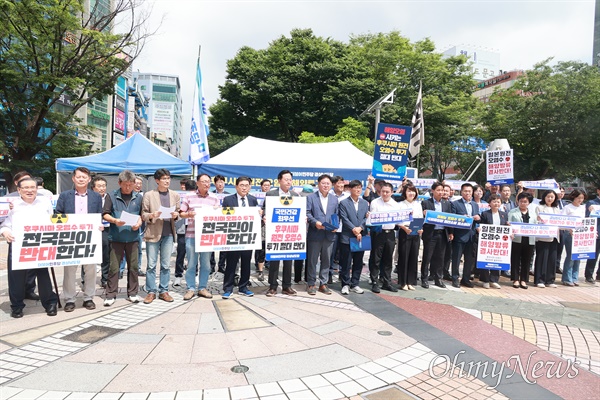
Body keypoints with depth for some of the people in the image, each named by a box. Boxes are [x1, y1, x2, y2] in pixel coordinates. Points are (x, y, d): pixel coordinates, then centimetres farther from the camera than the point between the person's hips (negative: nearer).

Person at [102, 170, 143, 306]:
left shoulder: (138, 197, 8)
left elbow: (142, 214, 13)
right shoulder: (112, 196, 1)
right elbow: (105, 214, -1)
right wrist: (115, 220, -19)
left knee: (133, 266, 8)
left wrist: (139, 222, -6)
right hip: (116, 237, -2)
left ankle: (132, 293, 20)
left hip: (133, 237, 2)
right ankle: (110, 295, 12)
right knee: (114, 267, 1)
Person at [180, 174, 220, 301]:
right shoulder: (189, 197, 4)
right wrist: (188, 214, -14)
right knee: (191, 263, 3)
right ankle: (191, 289, 14)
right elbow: (181, 213, 6)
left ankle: (202, 288, 19)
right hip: (191, 235, -1)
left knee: (206, 264, 7)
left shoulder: (214, 198, 8)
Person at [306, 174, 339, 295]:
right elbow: (307, 213, -6)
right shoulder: (311, 197, 2)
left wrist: (336, 226, -5)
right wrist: (315, 222, -21)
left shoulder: (334, 199, 14)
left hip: (329, 234, 4)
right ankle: (311, 284, 14)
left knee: (326, 260, 9)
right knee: (312, 260, 4)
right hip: (315, 234, -3)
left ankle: (323, 284, 20)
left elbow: (337, 215, 12)